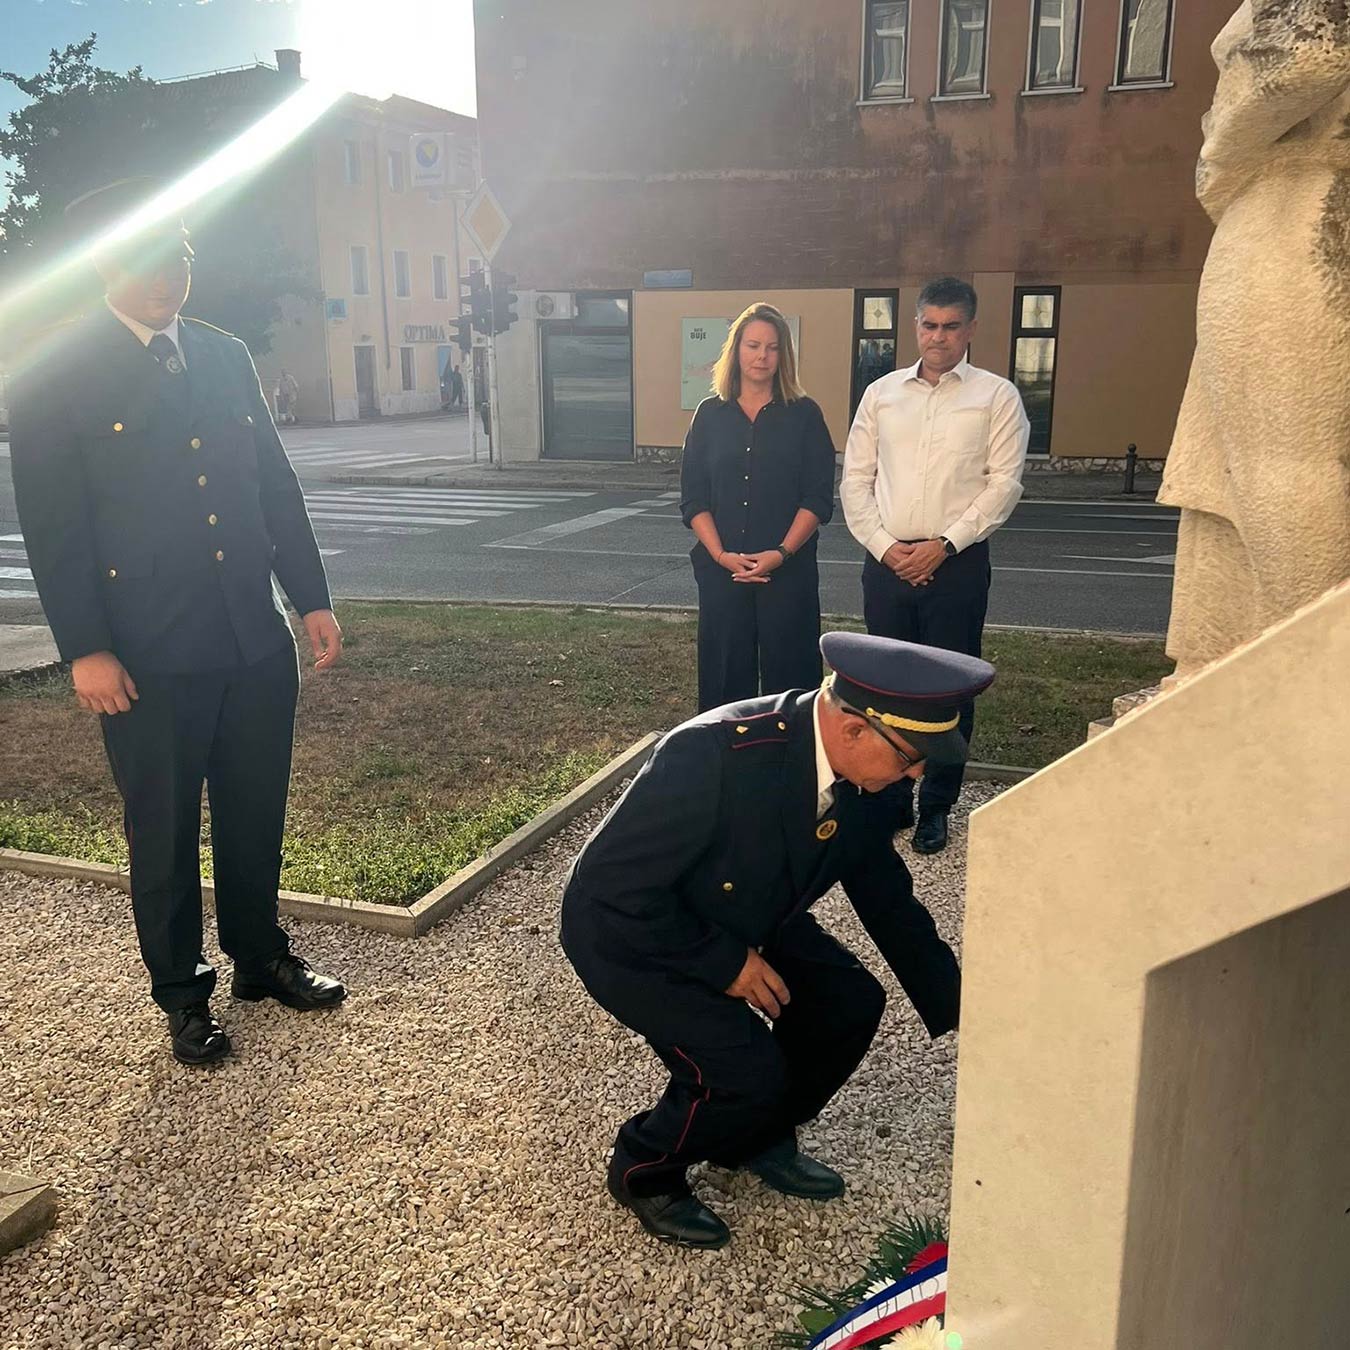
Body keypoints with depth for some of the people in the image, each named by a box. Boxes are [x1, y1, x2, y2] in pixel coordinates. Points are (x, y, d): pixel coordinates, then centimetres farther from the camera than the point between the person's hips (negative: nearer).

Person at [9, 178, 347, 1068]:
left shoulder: (226, 357, 10)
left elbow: (276, 486, 12)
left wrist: (312, 597, 9)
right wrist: (85, 650, -13)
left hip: (256, 640, 5)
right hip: (150, 655, -4)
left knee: (256, 814, 16)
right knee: (164, 834, 9)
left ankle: (261, 958, 36)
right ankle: (183, 995, 27)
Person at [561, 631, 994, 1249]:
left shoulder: (857, 781, -14)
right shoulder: (713, 753, -38)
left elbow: (889, 901, 1)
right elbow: (614, 886, -31)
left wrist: (963, 1017, 3)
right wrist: (724, 964, -23)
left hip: (740, 920, 7)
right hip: (625, 930, -7)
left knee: (850, 1005, -2)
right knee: (747, 1071, -19)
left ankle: (756, 1136, 22)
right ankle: (644, 1171, 11)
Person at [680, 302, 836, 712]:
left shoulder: (804, 414, 3)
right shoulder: (711, 414, 8)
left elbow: (818, 498, -2)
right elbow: (693, 497, 4)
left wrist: (781, 553, -14)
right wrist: (721, 554, -9)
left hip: (789, 569, -2)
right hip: (721, 570, 2)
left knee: (788, 676, 2)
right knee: (725, 675, 7)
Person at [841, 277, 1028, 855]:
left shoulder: (996, 396, 1)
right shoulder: (882, 393, 10)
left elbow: (1004, 483, -5)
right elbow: (855, 479, 8)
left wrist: (944, 545, -13)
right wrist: (884, 546, -5)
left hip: (956, 563, -2)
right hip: (886, 562, 3)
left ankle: (936, 808, 18)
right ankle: (891, 798, 23)